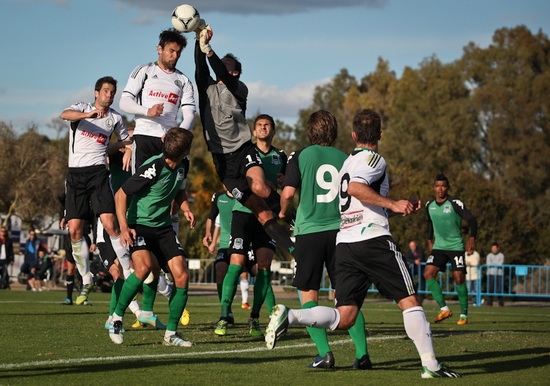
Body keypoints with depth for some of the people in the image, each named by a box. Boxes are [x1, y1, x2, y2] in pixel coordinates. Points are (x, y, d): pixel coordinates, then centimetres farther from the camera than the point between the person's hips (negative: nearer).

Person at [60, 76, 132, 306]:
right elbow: (65, 114, -18)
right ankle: (86, 281, 10)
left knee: (110, 224, -16)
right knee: (75, 230, -3)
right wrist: (88, 114, -36)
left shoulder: (115, 118, 11)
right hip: (75, 174, 0)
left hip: (98, 172, 0)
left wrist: (127, 148, 2)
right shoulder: (82, 108, 5)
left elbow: (126, 140, 26)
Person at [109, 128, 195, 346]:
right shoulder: (153, 168, -21)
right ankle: (117, 318, -13)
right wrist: (124, 227, -25)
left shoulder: (183, 165, 1)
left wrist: (186, 209, 0)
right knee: (145, 267, -32)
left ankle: (171, 333, 6)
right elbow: (121, 194, -15)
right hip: (139, 225, -7)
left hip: (163, 227, 7)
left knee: (182, 276, -7)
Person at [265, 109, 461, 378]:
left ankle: (289, 316, -18)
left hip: (344, 243, 7)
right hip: (373, 239, -7)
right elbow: (356, 187, -21)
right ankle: (430, 365, -4)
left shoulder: (347, 162, 25)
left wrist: (399, 207, 31)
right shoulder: (374, 159, 0)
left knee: (344, 318, 1)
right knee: (409, 301, 0)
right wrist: (393, 204, -18)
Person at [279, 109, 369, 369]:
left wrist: (283, 212, 11)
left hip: (309, 232, -3)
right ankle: (362, 353, -1)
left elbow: (288, 192, -9)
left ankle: (324, 353, -6)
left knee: (308, 295, 6)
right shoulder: (344, 159, 8)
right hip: (340, 231, 3)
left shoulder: (301, 156, 0)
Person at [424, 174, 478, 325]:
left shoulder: (455, 203, -12)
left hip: (456, 246, -5)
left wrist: (472, 238, -23)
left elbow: (471, 220, -12)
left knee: (459, 278, -8)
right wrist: (430, 241, 21)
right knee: (428, 273, -13)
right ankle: (444, 309, -6)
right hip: (438, 247, 5)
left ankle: (464, 314, 6)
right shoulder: (429, 205, 5)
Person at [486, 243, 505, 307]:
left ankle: (501, 303, 2)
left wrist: (493, 263, -4)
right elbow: (488, 264, -1)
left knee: (499, 289, -7)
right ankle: (489, 303, -3)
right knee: (490, 288, -6)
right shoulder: (489, 255, 13)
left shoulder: (501, 255, 6)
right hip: (490, 274, 2)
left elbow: (500, 264, -8)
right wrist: (496, 264, -6)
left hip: (499, 274, -2)